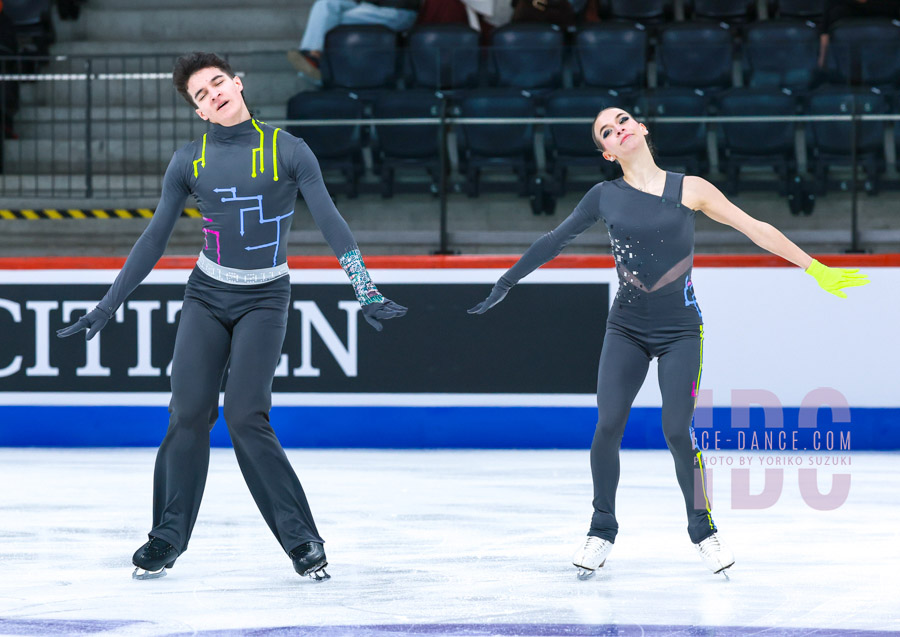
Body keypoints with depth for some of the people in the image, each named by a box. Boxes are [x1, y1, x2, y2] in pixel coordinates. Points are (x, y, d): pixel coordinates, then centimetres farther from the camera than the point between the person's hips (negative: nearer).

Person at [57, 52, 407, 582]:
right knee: (189, 414, -7)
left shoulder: (286, 150, -5)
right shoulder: (190, 161, 3)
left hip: (265, 300, -3)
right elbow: (155, 240, 8)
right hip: (208, 295, 3)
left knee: (245, 418, -15)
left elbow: (330, 221, -7)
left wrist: (367, 290, -16)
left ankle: (302, 540, -6)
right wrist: (109, 305, 6)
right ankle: (168, 538, 6)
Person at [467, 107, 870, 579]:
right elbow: (555, 241, 10)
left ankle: (702, 527, 10)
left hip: (680, 331, -2)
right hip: (626, 328, 2)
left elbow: (757, 230, -2)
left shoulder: (688, 190, -4)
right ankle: (602, 530, 10)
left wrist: (816, 269, -3)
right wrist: (506, 283, 12)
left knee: (677, 430, -9)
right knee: (608, 426, -7)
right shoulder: (606, 197, 1)